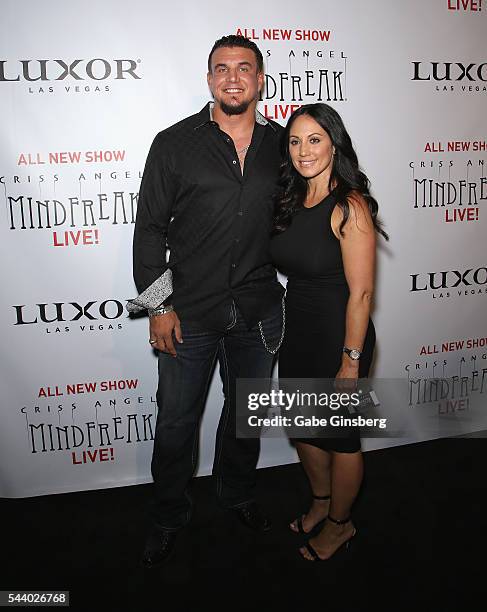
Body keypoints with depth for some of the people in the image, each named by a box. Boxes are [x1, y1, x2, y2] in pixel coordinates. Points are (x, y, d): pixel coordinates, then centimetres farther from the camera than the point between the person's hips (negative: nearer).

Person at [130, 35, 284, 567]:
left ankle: (238, 494, 46)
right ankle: (169, 516, 35)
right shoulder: (174, 144, -4)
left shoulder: (282, 144, 4)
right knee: (176, 421, 10)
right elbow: (150, 227, -4)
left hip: (259, 312, 3)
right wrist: (158, 306, -8)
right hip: (189, 313, -2)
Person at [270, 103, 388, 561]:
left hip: (336, 336, -7)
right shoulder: (292, 202, 4)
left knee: (339, 436, 12)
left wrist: (351, 362, -18)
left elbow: (361, 292, -19)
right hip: (296, 333, 8)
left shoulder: (349, 207, -19)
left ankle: (339, 524, 37)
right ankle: (322, 502, 48)